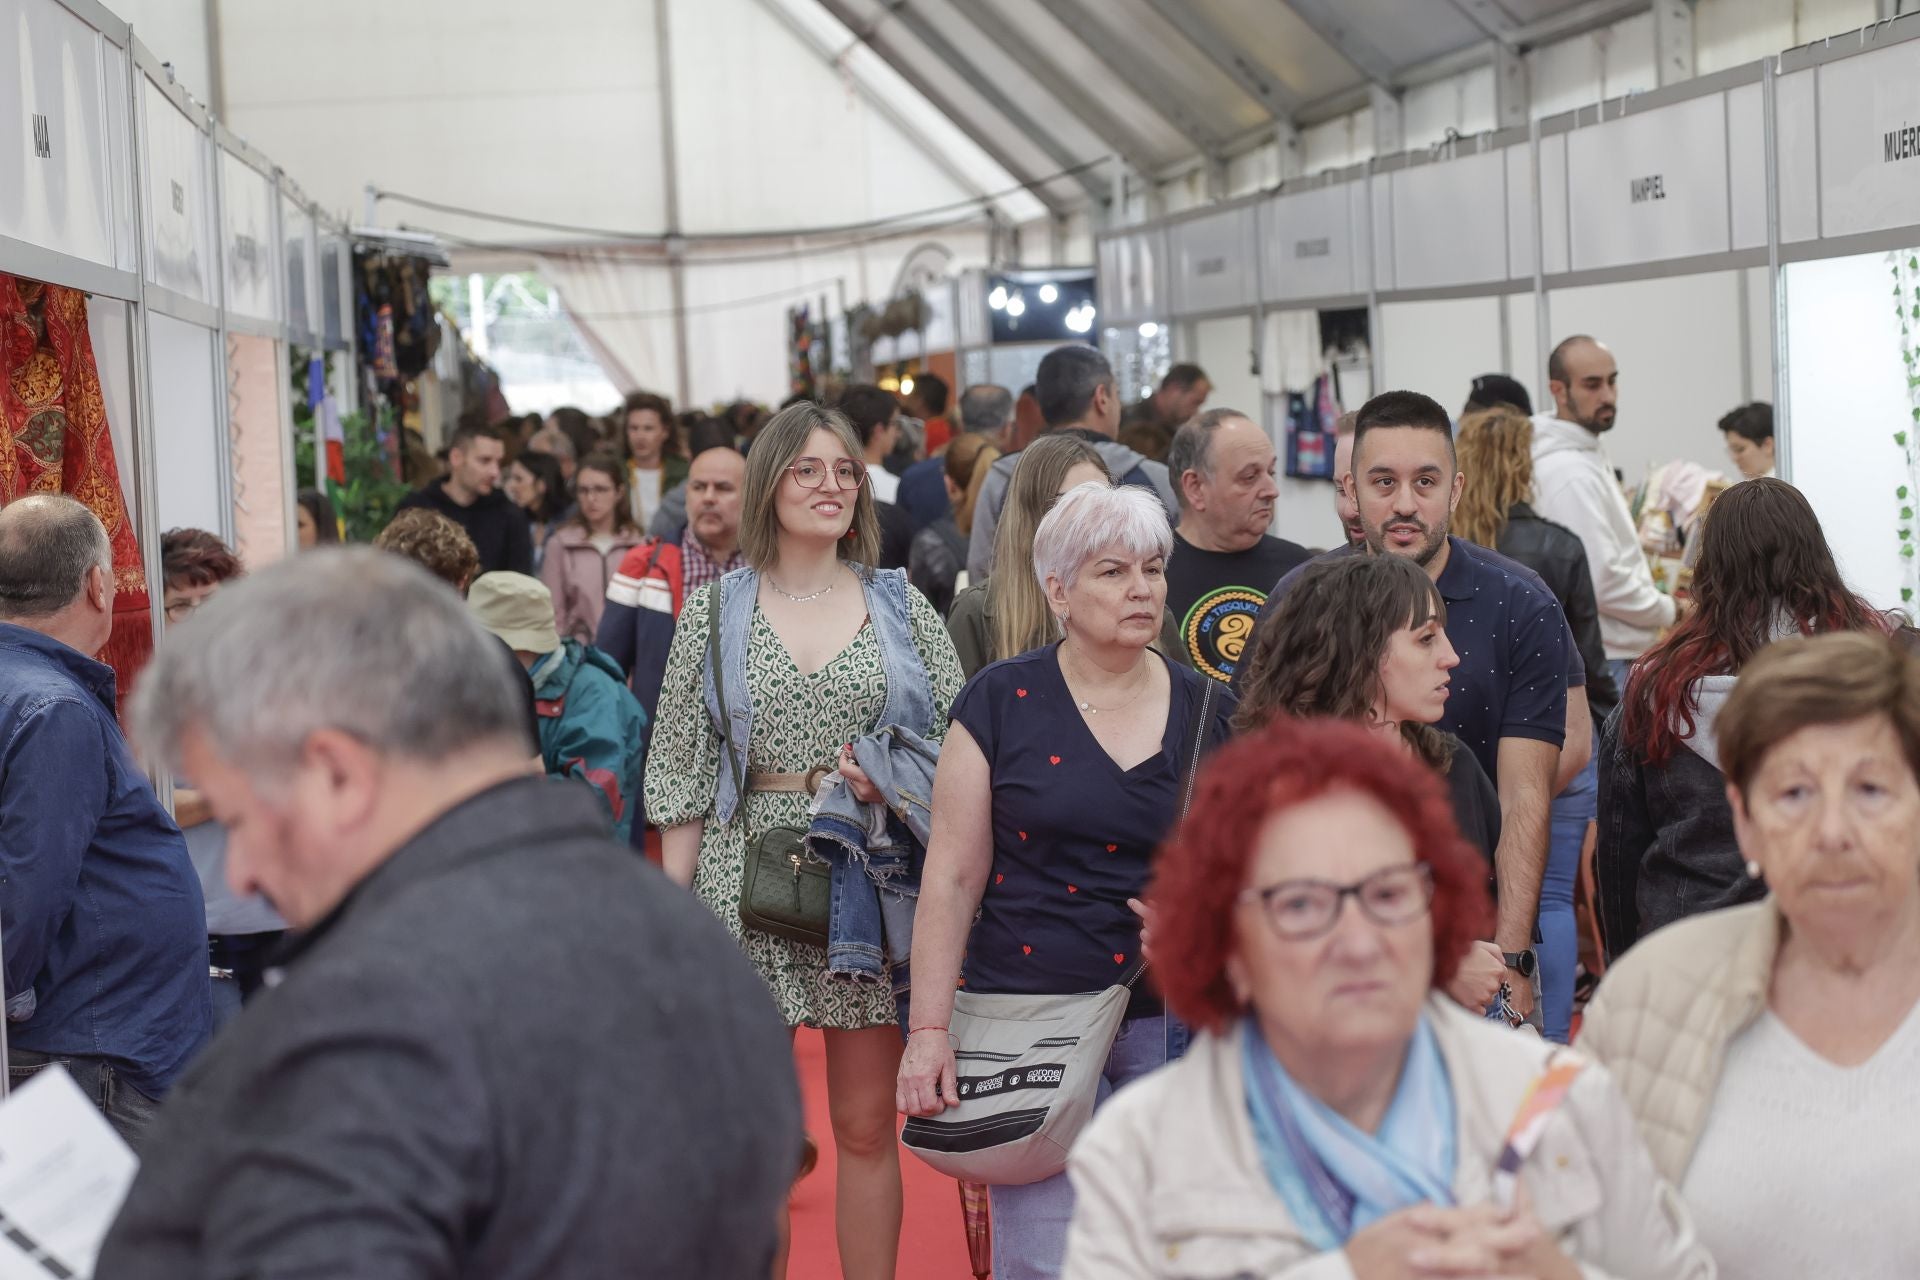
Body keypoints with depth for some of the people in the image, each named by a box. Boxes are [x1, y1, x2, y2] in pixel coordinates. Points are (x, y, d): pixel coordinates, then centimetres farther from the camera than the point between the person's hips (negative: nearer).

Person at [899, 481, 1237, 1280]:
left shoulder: (1208, 712, 7)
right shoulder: (1002, 703, 1)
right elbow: (953, 878, -1)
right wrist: (928, 1029, -6)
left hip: (1171, 1025, 2)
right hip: (1033, 1021, -2)